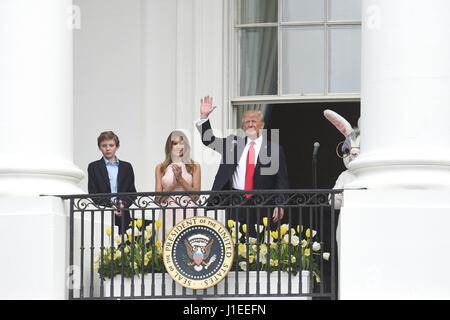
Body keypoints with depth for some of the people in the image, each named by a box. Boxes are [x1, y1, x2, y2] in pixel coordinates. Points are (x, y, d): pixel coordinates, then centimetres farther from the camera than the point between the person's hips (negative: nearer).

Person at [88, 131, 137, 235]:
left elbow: (132, 192, 12)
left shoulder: (126, 167, 15)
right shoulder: (93, 167, 8)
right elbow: (93, 194, 2)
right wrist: (109, 206, -12)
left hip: (123, 216, 2)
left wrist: (124, 204, -8)